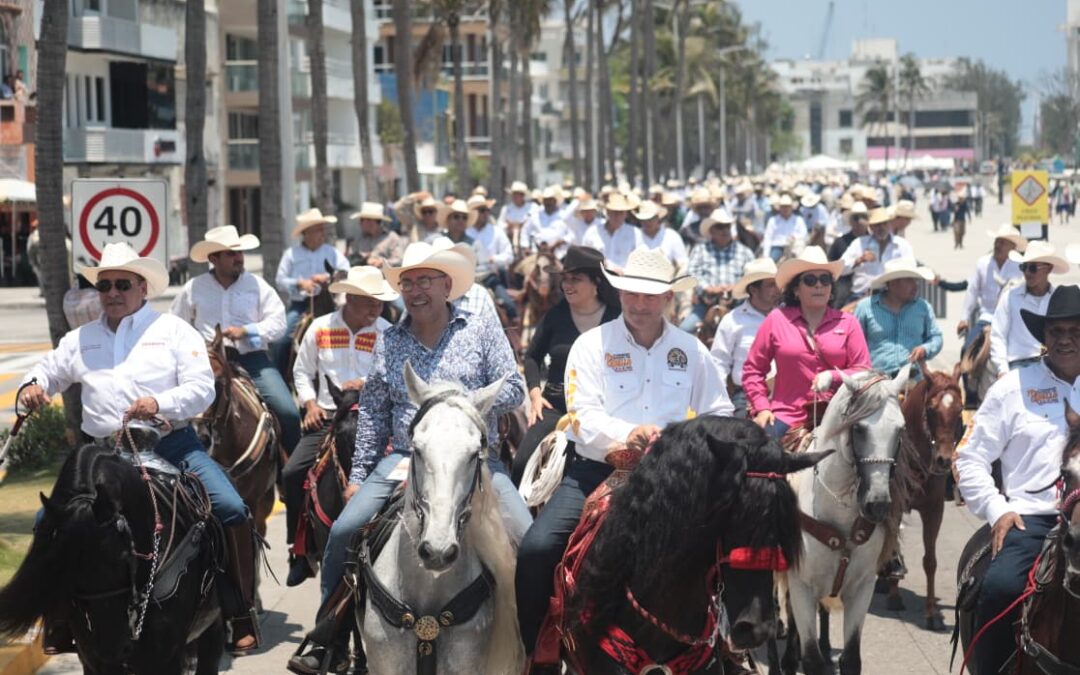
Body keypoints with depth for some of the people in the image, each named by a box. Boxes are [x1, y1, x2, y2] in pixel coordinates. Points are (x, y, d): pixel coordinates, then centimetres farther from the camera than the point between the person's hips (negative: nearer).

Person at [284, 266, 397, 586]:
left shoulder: (387, 334, 2)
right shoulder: (320, 328, 7)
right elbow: (302, 371, 16)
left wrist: (368, 383, -19)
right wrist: (310, 403, 0)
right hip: (326, 416, 2)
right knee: (293, 473, -13)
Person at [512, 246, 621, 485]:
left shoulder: (616, 318, 1)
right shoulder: (556, 316, 7)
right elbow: (532, 356, 17)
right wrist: (535, 393, 4)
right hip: (555, 405, 2)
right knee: (523, 463, -16)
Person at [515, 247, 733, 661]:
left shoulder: (691, 351, 11)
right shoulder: (592, 345, 3)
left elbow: (720, 415, 13)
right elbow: (583, 415, -8)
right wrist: (627, 433, -27)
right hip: (598, 471, -2)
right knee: (536, 549, -22)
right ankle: (538, 653, -6)